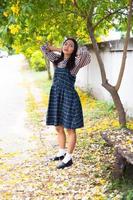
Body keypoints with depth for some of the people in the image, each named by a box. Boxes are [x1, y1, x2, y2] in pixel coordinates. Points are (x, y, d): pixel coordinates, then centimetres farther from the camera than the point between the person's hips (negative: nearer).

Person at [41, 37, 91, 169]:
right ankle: (62, 153, 31)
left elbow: (85, 53, -27)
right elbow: (44, 48, 19)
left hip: (68, 97, -6)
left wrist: (72, 51, -8)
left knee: (69, 129, 2)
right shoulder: (57, 59, 10)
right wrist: (59, 49, 9)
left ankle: (68, 158, 11)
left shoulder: (75, 63, -7)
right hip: (56, 96, 6)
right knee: (58, 128, 15)